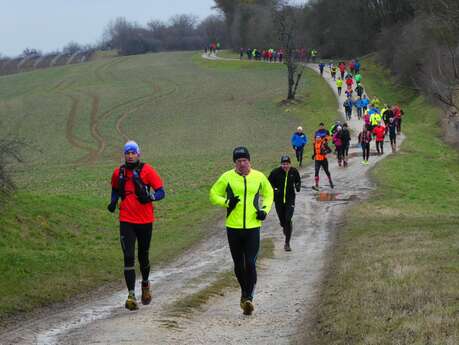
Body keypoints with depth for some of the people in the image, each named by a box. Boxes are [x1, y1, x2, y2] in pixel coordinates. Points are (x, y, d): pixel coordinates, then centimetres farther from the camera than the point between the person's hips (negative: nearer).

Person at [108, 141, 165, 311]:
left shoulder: (147, 170, -7)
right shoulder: (118, 173, 3)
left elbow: (161, 192, -6)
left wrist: (150, 197, -26)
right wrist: (113, 201, 3)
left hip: (145, 220, -1)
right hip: (126, 221, 1)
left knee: (143, 256, 14)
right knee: (129, 257, -10)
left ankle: (145, 284, 43)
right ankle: (131, 295, -12)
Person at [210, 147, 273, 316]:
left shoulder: (259, 177, 4)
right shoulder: (227, 177, 0)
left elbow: (268, 193, 21)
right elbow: (213, 194, 8)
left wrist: (265, 210, 4)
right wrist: (226, 202, -10)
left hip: (253, 227, -1)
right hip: (233, 227, 1)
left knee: (250, 263, -13)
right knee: (238, 265, 11)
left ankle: (249, 297, -12)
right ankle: (245, 292, 31)